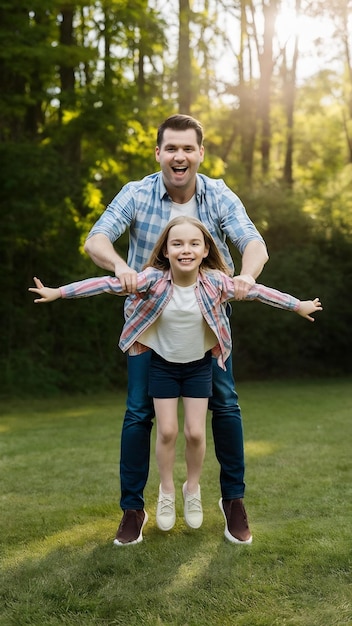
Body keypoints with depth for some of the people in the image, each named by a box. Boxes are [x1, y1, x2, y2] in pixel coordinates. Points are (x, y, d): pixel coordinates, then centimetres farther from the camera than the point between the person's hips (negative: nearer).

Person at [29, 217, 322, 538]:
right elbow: (109, 283, -22)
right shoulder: (154, 280, -22)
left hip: (199, 365, 1)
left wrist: (298, 305, 0)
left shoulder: (215, 281, -19)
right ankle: (167, 492, 24)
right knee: (167, 431, 1)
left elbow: (254, 290, -8)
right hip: (163, 364, 0)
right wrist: (58, 292, -21)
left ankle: (193, 488, 27)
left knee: (196, 432, 1)